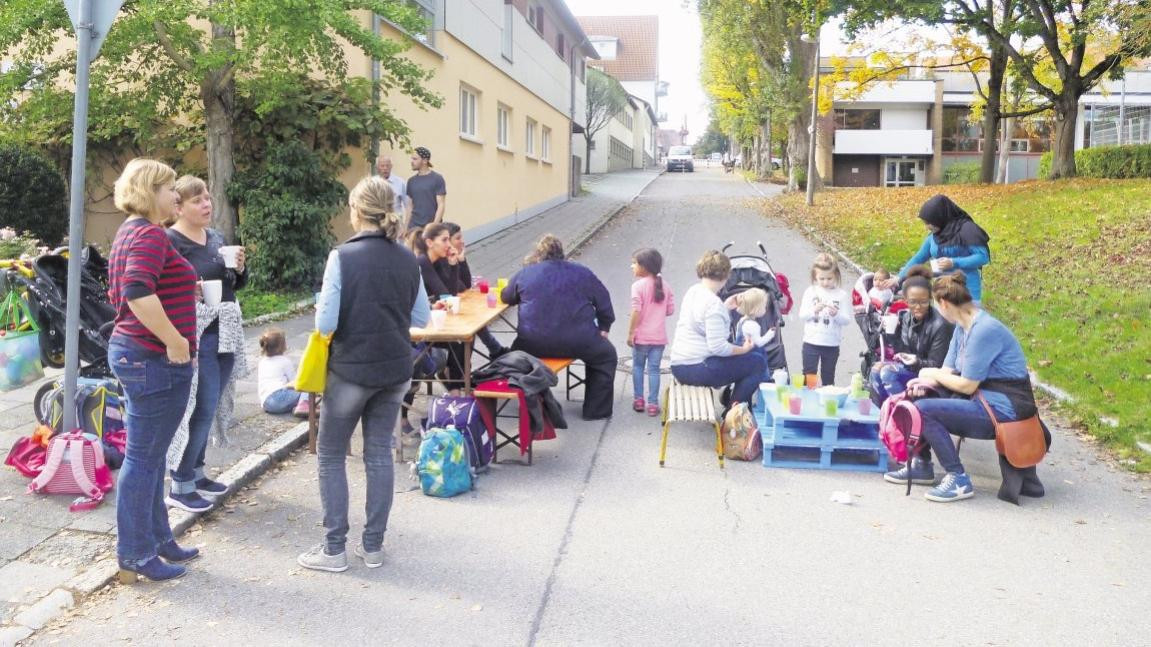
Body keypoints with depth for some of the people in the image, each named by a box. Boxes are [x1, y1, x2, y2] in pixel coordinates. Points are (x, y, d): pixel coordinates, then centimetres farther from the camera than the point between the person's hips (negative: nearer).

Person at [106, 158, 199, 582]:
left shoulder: (131, 231, 17)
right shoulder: (150, 234, -16)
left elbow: (120, 294, 24)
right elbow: (139, 292, -31)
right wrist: (175, 341, -24)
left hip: (133, 351, 11)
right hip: (155, 360, -11)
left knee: (150, 454, 17)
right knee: (144, 457, -1)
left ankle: (157, 539, 29)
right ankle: (135, 557, 10)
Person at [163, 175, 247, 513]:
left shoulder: (217, 237, 12)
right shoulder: (170, 241, -11)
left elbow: (235, 284, 18)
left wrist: (239, 268, -1)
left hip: (225, 333, 8)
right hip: (195, 336, -8)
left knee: (207, 408, 14)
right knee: (201, 409, -7)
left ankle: (196, 473, 26)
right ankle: (179, 487, 4)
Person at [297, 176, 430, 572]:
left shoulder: (343, 257, -15)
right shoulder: (407, 260, 0)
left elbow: (325, 324, -15)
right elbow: (421, 318, 8)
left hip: (351, 370, -4)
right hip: (395, 371, 5)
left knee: (331, 456, 11)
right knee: (379, 454, 13)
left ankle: (335, 548, 15)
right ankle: (373, 546, 20)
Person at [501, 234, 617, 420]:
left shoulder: (524, 274, 5)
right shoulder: (581, 273, 5)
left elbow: (506, 297, 21)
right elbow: (603, 301, 11)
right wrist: (604, 327, 26)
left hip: (534, 345, 1)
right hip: (577, 343, -1)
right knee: (606, 356, 24)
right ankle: (596, 410, 21)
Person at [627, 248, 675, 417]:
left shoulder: (638, 285, -13)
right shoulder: (665, 286, 2)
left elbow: (636, 311, -18)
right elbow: (670, 310, 4)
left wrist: (630, 333, -12)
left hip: (642, 336, -3)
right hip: (659, 337, 3)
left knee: (638, 366, 15)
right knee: (654, 369, 8)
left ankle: (639, 400, 19)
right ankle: (653, 404, 9)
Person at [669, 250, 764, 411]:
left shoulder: (692, 291, 7)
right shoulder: (713, 303, -20)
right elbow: (718, 347, -23)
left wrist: (727, 307, 27)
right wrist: (743, 349, -8)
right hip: (697, 370, -10)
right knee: (758, 363, 0)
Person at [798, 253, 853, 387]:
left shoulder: (842, 296, -4)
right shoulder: (810, 292, -1)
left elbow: (847, 320, -5)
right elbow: (802, 315, -2)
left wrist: (836, 314, -23)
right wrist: (814, 311, -20)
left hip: (832, 344, 0)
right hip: (811, 342, 0)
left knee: (828, 378, 14)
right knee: (808, 376, 2)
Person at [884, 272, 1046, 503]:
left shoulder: (983, 330, -21)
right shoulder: (963, 327, 9)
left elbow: (966, 386, -20)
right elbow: (948, 371, 9)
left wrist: (934, 374, -4)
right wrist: (925, 382, -12)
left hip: (1003, 409, -10)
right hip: (984, 402, 10)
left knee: (924, 409, -22)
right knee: (920, 397, 10)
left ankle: (958, 479, -14)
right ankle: (921, 465, 19)